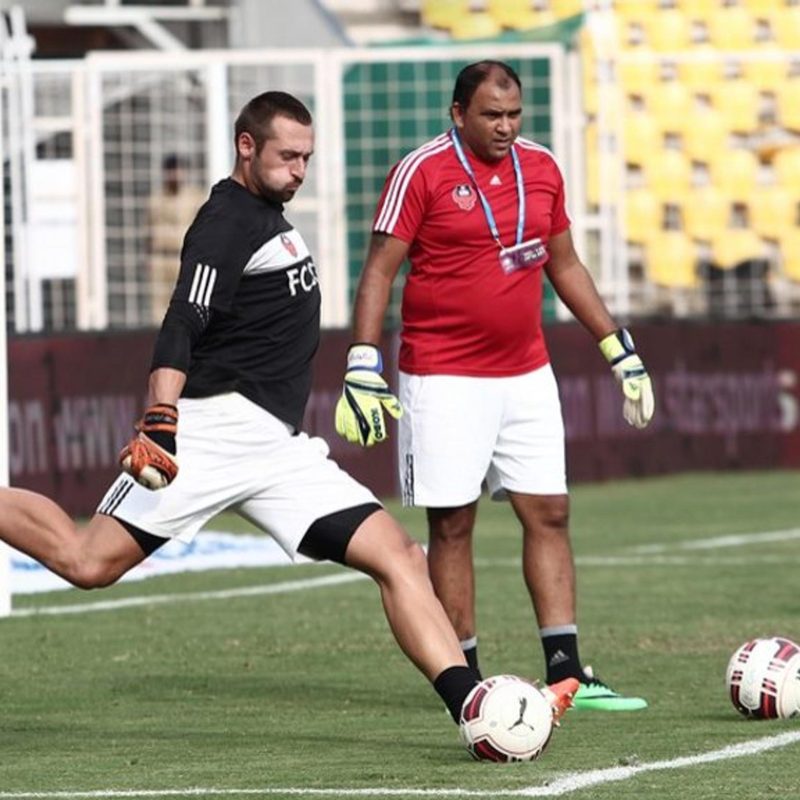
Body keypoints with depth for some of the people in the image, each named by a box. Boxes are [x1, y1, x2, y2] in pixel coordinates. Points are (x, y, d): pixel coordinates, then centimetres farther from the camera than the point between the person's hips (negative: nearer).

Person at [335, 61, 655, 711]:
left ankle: (566, 672, 3)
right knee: (451, 524, -1)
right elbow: (379, 272, -8)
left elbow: (564, 264, 20)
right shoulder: (421, 173, -8)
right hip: (444, 381, -5)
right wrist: (363, 368, -16)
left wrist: (619, 348, 19)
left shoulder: (541, 168, 8)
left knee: (549, 513, 2)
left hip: (527, 375, 6)